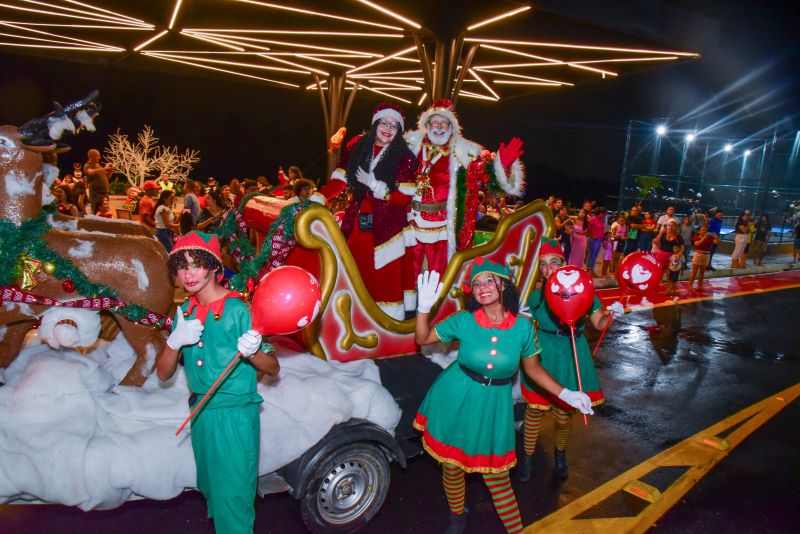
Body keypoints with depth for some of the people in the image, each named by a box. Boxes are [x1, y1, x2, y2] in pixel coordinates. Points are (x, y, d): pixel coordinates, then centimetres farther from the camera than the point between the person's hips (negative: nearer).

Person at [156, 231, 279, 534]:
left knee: (233, 497, 3)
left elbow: (273, 368, -12)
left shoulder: (237, 310, -17)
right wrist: (175, 341, -17)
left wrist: (252, 352, -34)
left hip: (235, 415, -7)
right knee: (211, 490, 27)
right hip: (200, 412, 7)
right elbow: (163, 374, 2)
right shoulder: (185, 312, 1)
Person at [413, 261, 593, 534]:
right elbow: (422, 338, -1)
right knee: (451, 464, 15)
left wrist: (566, 394, -6)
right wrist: (424, 307, -17)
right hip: (455, 399, 1)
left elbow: (533, 369, 2)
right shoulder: (463, 321, -13)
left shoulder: (523, 327, -12)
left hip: (494, 404, 0)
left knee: (496, 474, 9)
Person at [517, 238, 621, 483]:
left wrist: (612, 314, -20)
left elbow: (599, 324, -1)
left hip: (571, 357, 0)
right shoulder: (536, 296, -5)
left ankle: (560, 455, 43)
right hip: (542, 357, 0)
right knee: (534, 410, 8)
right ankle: (527, 457, 31)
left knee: (564, 414, 14)